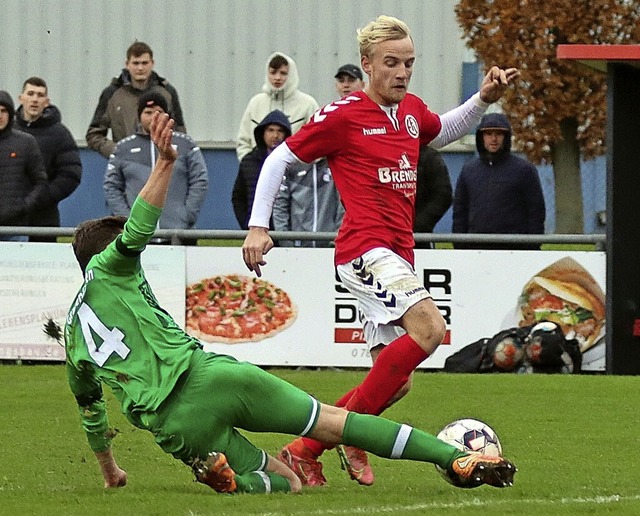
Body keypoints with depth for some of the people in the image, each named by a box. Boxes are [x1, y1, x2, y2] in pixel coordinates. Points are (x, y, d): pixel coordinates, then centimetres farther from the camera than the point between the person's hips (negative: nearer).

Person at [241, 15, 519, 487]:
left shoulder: (413, 112, 15)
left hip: (398, 255, 8)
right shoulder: (343, 115, -5)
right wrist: (258, 227, -3)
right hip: (365, 249, -8)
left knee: (396, 381, 6)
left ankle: (306, 450, 14)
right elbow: (280, 160, 2)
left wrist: (484, 99, 22)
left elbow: (444, 131, 39)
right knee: (430, 327, -28)